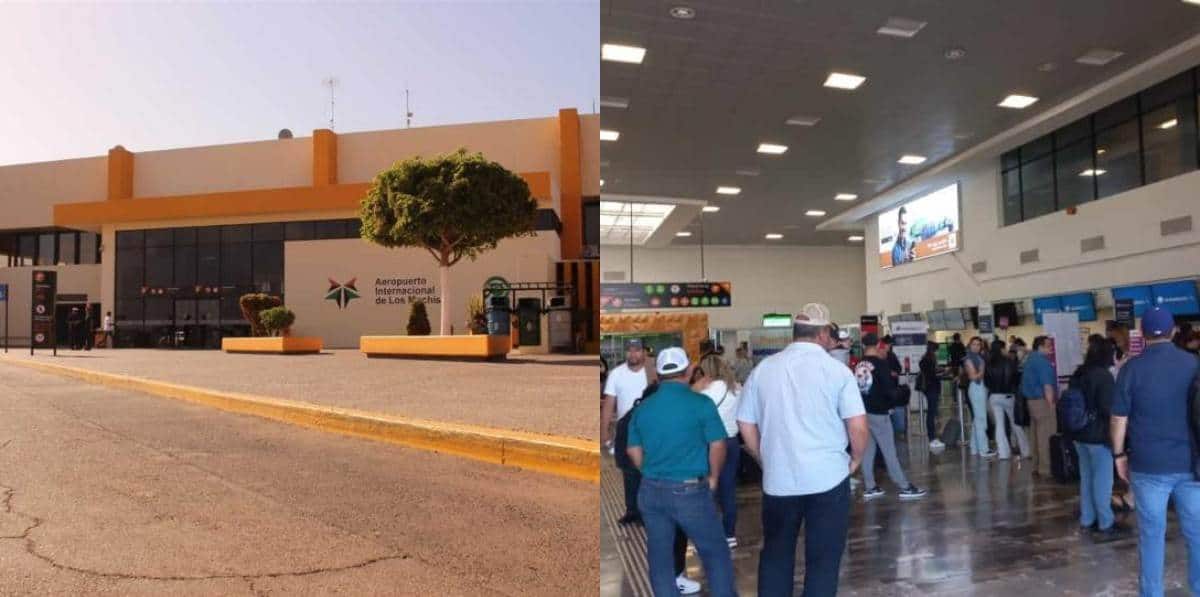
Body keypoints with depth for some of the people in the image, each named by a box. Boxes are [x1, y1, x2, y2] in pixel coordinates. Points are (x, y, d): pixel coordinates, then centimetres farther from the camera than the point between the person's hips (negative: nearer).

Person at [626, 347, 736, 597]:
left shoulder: (642, 408, 5)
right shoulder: (701, 403, -8)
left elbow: (634, 452, 10)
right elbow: (718, 446, -7)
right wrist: (713, 478, 8)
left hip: (651, 491, 4)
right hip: (690, 491, -4)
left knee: (660, 558, 13)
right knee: (715, 552, 12)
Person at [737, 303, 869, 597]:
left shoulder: (763, 369, 3)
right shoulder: (836, 370, -5)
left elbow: (746, 425, 6)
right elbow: (858, 428, -9)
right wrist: (856, 459, 9)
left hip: (777, 479, 3)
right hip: (828, 478, -2)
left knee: (775, 555, 17)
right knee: (823, 558, 8)